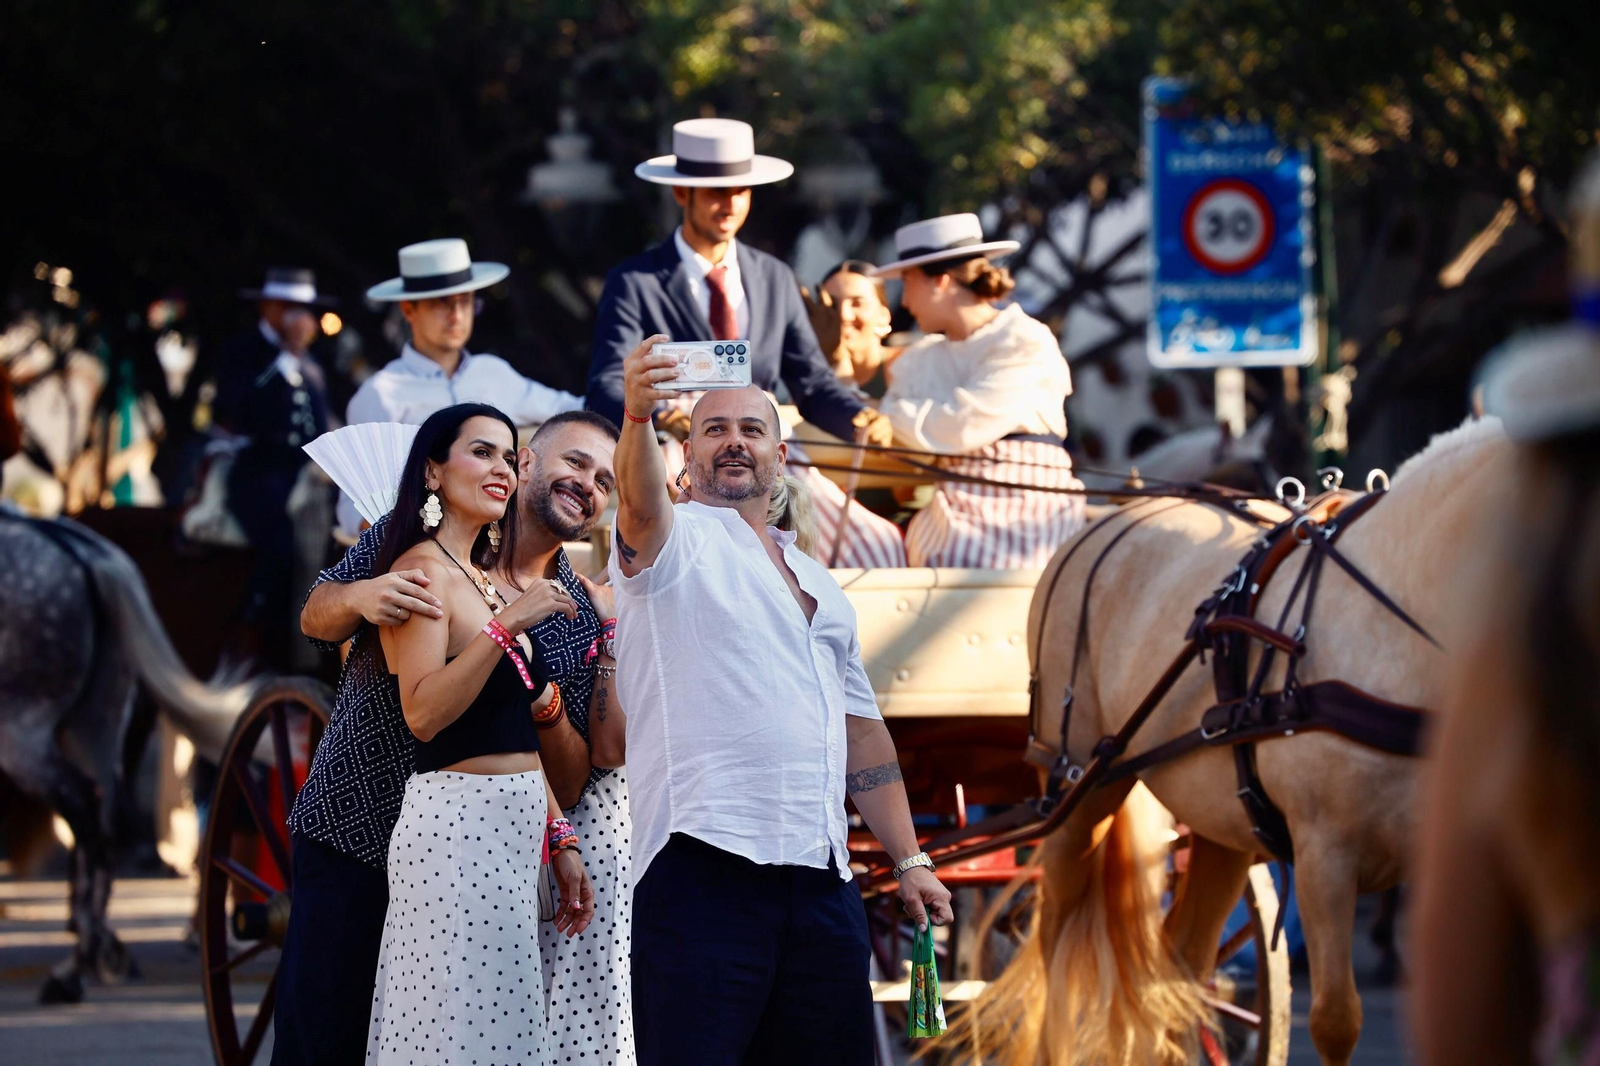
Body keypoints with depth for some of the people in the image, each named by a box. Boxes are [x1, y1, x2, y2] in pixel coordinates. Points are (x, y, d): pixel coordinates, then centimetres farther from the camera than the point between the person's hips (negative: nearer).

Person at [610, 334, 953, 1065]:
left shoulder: (817, 585, 24)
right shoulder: (678, 541, 5)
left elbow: (861, 730, 25)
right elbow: (641, 504, -19)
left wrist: (909, 860, 17)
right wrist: (638, 415, -40)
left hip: (819, 872, 6)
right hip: (707, 863, -6)